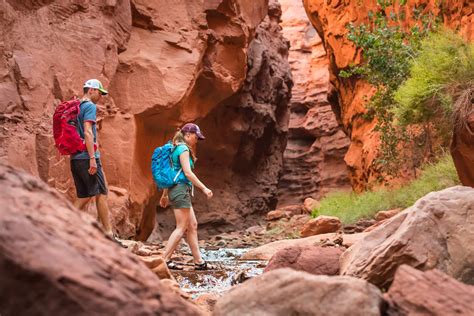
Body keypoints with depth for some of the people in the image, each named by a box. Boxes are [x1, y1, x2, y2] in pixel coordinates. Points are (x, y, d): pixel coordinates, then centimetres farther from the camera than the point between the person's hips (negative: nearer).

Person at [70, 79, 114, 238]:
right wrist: (92, 158, -21)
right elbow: (88, 132, -18)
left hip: (75, 158, 9)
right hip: (87, 157, -9)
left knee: (84, 196, 11)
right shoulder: (90, 106, -7)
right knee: (101, 194, -4)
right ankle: (109, 234, -2)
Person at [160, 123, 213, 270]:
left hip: (176, 190, 10)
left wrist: (165, 195, 23)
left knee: (192, 225, 10)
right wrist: (204, 188, -17)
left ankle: (198, 261, 12)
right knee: (181, 227, -7)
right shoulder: (184, 149, -10)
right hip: (181, 189, -10)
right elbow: (187, 172, -18)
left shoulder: (176, 149, 19)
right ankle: (165, 260, -8)